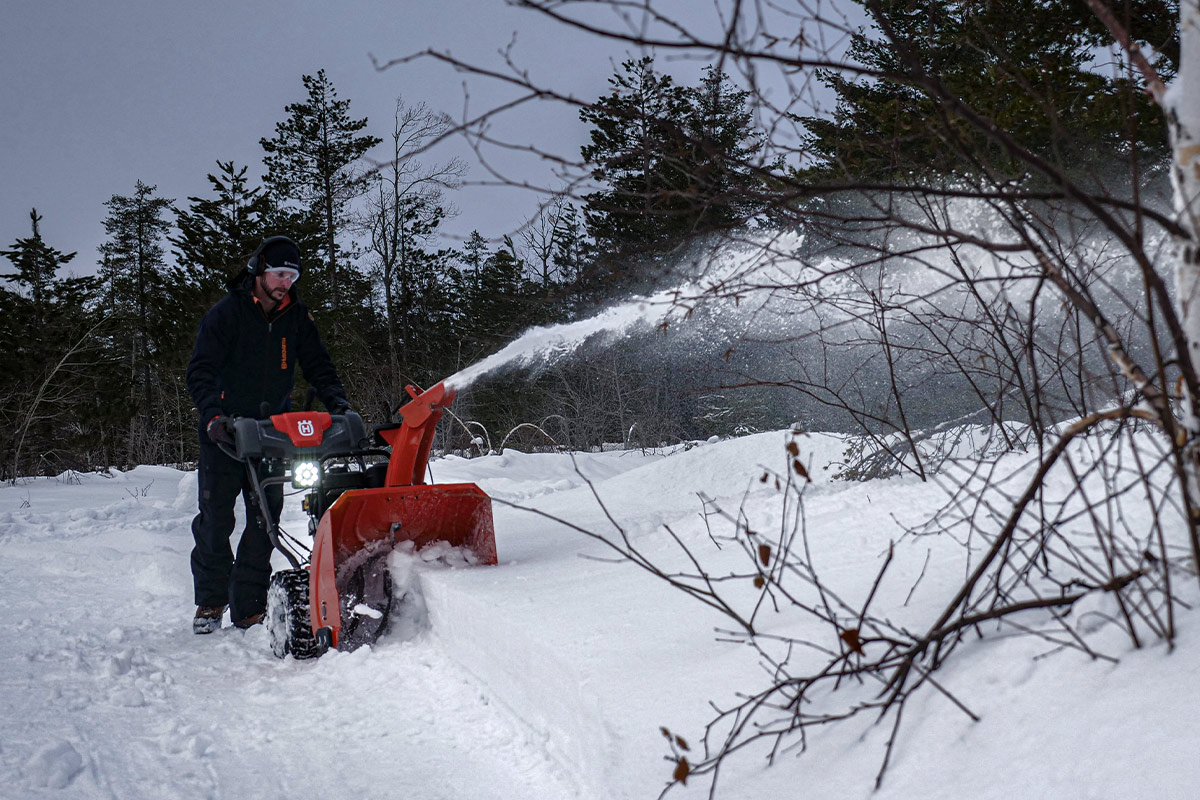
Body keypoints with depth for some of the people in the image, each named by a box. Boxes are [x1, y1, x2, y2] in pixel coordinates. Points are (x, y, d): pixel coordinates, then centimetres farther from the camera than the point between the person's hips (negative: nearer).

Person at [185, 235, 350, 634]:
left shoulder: (297, 317, 7)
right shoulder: (225, 313, -6)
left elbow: (318, 366, 10)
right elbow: (200, 372, -11)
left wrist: (337, 403, -9)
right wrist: (213, 415, -28)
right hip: (225, 433, -3)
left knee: (264, 521, 2)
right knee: (215, 519, -2)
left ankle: (250, 608, 9)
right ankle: (210, 601, 14)